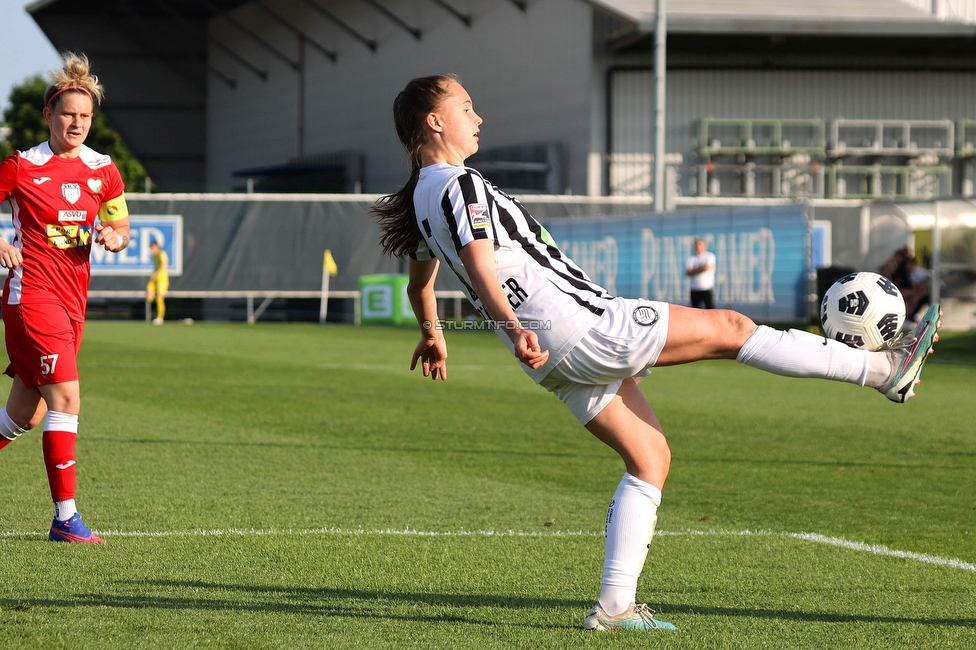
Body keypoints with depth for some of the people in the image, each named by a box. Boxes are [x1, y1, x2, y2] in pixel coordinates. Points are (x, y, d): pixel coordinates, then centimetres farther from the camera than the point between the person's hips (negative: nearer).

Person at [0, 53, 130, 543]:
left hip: (73, 299, 6)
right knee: (66, 396, -18)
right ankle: (65, 517, -16)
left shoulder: (103, 171, 8)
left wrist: (114, 237, -5)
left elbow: (120, 226, 18)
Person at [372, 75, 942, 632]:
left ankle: (615, 604, 6)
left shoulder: (421, 199, 17)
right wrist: (515, 328, -43)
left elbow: (419, 282, 33)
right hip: (580, 322, -10)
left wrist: (433, 336, 50)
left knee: (650, 459, 13)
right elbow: (483, 271, -29)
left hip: (562, 360, 10)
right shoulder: (461, 185, -13)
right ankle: (886, 369, 2)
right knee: (728, 328, -3)